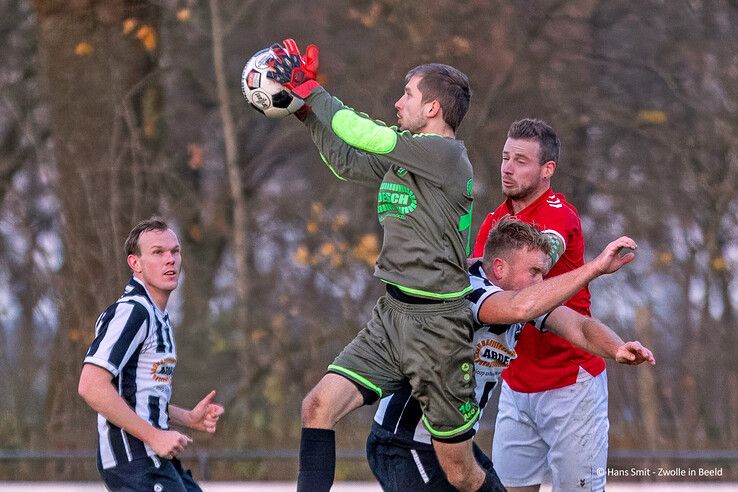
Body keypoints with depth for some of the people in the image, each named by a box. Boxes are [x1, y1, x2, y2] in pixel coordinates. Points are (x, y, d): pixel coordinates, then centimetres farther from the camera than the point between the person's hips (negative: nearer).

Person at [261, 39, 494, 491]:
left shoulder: (444, 153, -13)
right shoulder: (404, 159, 12)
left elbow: (364, 136, -18)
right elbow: (346, 161, 23)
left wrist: (308, 87, -11)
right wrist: (306, 107, 17)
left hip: (436, 327, -8)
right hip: (391, 318, 8)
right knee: (319, 407, -10)